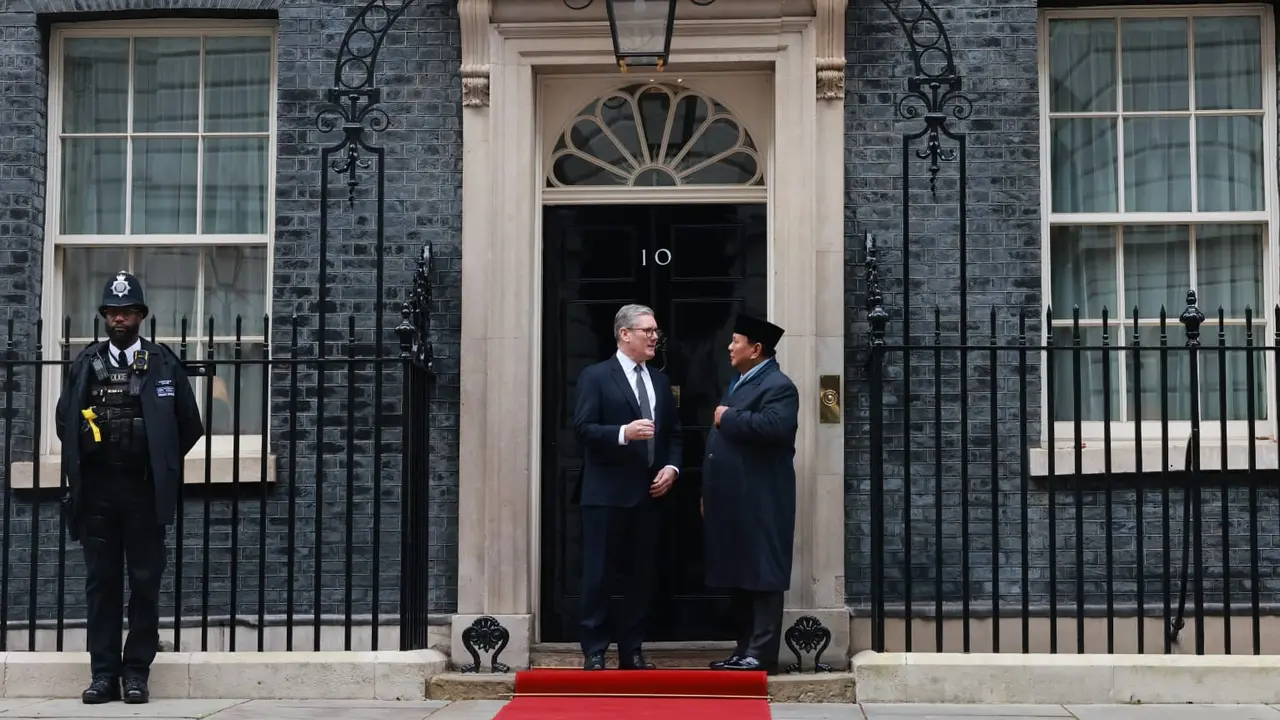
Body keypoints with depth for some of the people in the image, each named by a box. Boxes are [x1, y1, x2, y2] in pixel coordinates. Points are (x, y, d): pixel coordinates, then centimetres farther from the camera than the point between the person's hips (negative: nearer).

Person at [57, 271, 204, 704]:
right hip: (96, 490, 2)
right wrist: (84, 456, 13)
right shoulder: (86, 364, 8)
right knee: (100, 582, 5)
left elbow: (189, 424, 6)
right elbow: (64, 420, 17)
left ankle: (137, 672, 8)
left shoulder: (163, 364, 1)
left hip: (144, 490, -2)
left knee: (145, 583, 2)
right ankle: (103, 673, 10)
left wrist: (160, 463, 9)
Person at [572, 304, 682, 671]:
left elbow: (674, 432, 18)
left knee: (641, 575, 8)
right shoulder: (596, 376, -3)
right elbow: (583, 428, -11)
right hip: (607, 493, -6)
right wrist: (623, 432, -25)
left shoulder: (660, 381, 15)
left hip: (649, 493, 6)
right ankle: (594, 651, 6)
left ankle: (631, 651, 16)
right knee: (598, 575, -1)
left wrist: (672, 467, 1)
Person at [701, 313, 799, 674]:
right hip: (732, 502, 10)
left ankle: (762, 653, -3)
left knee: (762, 577, -6)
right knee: (736, 578, 12)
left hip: (759, 505, -10)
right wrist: (709, 494, 20)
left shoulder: (778, 386, -10)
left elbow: (774, 426, -30)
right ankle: (745, 649, 19)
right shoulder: (740, 384, 21)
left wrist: (728, 418, -16)